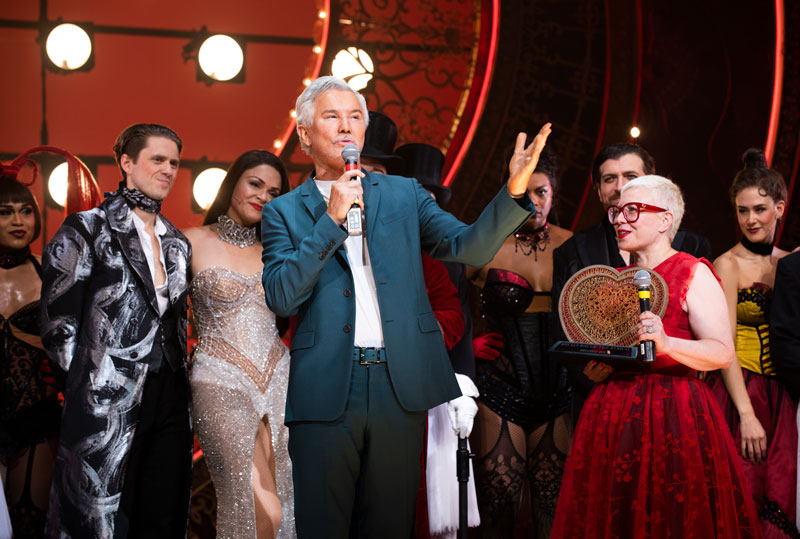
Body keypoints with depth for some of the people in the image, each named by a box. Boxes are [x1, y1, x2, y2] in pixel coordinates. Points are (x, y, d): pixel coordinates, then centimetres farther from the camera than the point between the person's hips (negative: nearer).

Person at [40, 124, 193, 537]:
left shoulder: (177, 243, 16)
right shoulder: (87, 229, -3)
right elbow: (57, 324, -6)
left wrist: (177, 381, 12)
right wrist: (85, 390, -5)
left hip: (169, 400, 6)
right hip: (108, 406, -6)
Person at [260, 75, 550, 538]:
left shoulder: (404, 194, 12)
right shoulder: (284, 212, 7)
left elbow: (470, 247, 1)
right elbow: (281, 298, -6)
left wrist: (514, 191, -16)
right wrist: (331, 219, -11)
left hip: (402, 385, 2)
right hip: (325, 391, -1)